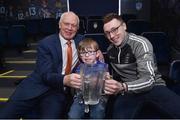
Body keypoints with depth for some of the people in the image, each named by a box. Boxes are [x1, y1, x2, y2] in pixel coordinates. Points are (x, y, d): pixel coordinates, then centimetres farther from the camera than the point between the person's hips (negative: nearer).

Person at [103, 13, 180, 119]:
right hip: (127, 91, 3)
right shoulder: (110, 50, 7)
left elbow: (149, 80, -22)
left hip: (152, 86, -2)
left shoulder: (140, 44, -12)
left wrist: (122, 87, -38)